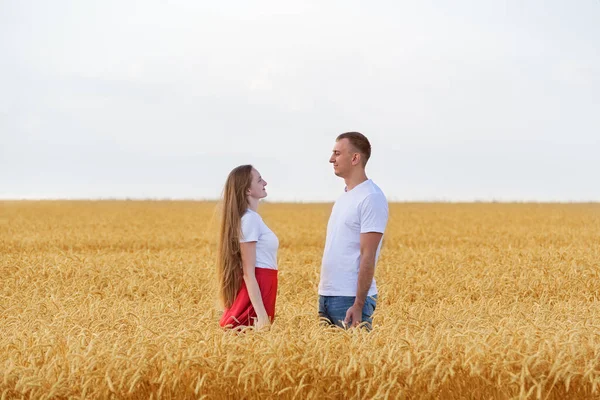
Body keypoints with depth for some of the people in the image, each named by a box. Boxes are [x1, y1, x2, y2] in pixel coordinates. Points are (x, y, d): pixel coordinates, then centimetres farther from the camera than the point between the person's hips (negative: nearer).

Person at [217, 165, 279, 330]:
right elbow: (248, 273, -17)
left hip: (260, 292, 9)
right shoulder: (250, 219, -13)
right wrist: (261, 315, -23)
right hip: (255, 298, -9)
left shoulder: (252, 218, 15)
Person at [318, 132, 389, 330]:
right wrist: (323, 296, 14)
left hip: (351, 299, -9)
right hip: (327, 296, 9)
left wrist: (358, 306, -20)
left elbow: (368, 256, -17)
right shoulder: (343, 198, 16)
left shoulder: (371, 198, -12)